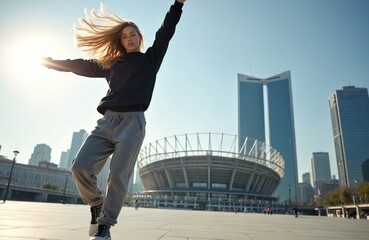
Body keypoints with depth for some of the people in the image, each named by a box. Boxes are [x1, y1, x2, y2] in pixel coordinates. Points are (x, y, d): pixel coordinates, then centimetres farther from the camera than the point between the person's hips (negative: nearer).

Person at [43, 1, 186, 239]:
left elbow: (166, 32, 7)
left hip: (132, 121, -3)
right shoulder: (111, 64, 23)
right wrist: (52, 62, 40)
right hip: (107, 121, 4)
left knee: (118, 175, -12)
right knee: (81, 166, -10)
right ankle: (97, 205, 15)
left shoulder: (149, 59, 15)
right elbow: (83, 66, 33)